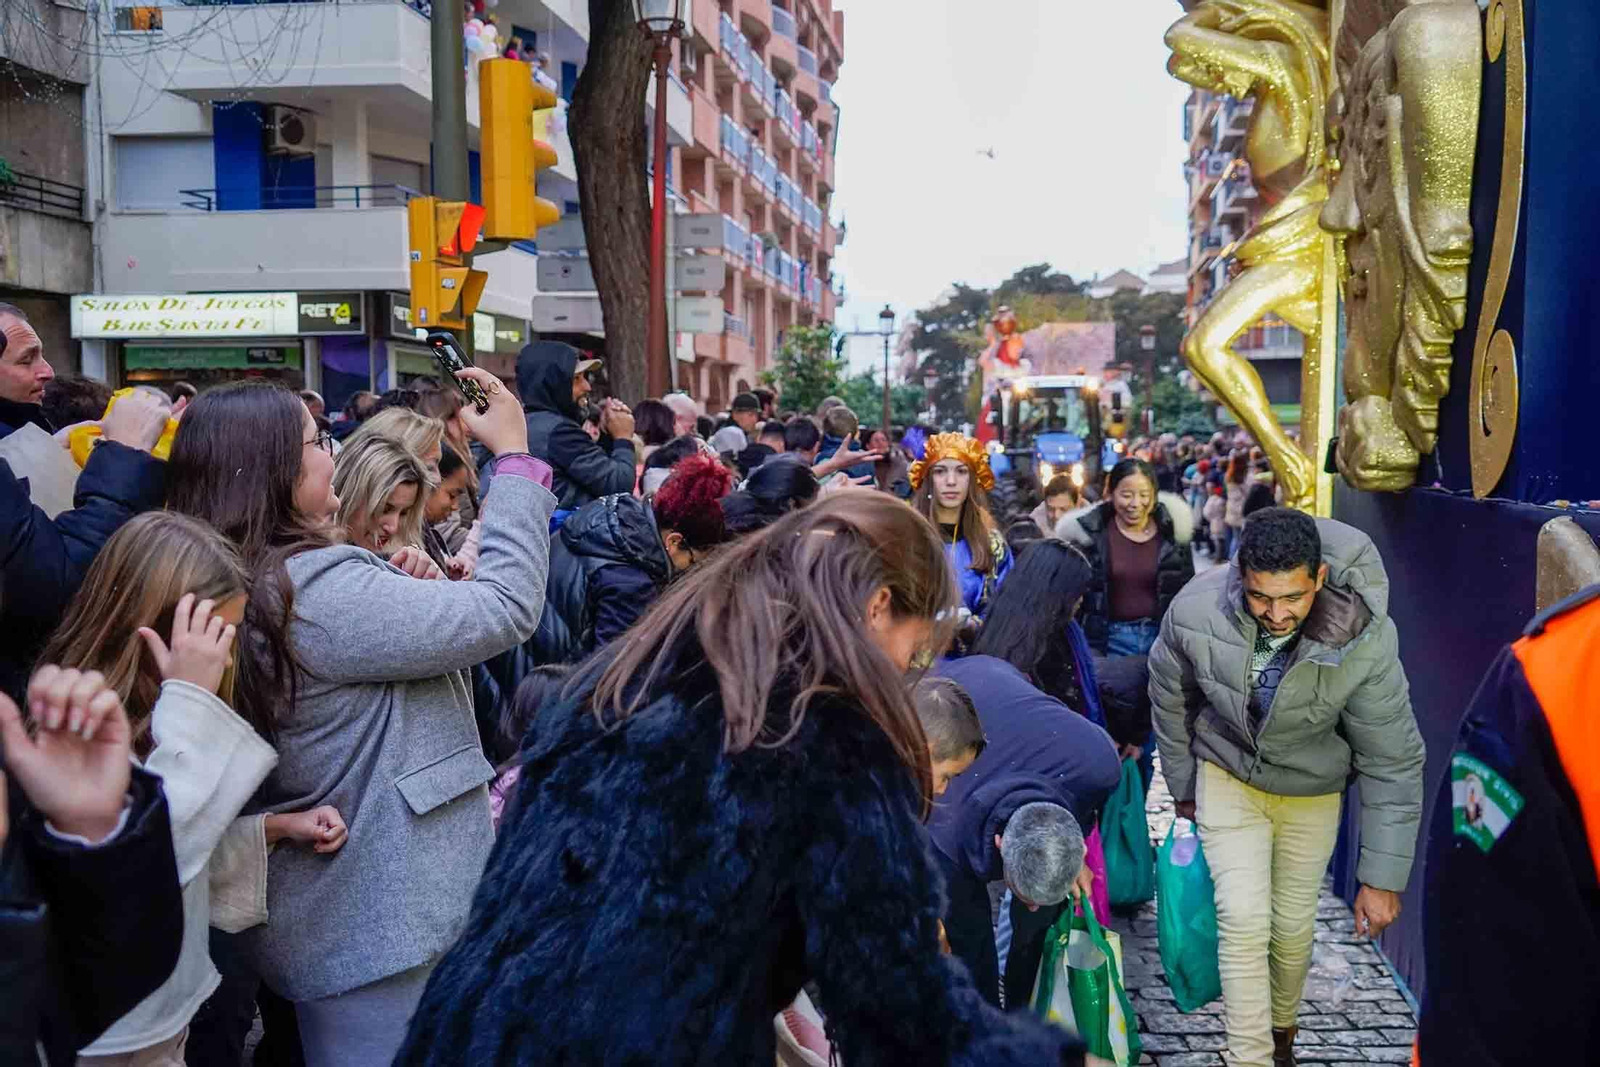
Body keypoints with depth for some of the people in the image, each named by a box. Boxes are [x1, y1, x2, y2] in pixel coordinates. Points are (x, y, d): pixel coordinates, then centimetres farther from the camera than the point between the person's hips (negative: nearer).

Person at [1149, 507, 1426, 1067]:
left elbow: (1393, 765, -20)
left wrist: (1383, 877, -17)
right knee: (1244, 922, -11)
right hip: (1227, 775, 0)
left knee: (1293, 926, 13)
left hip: (1312, 790, 0)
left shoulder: (1365, 642, -32)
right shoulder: (1194, 611, -30)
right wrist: (1183, 787, 5)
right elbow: (1170, 701, -7)